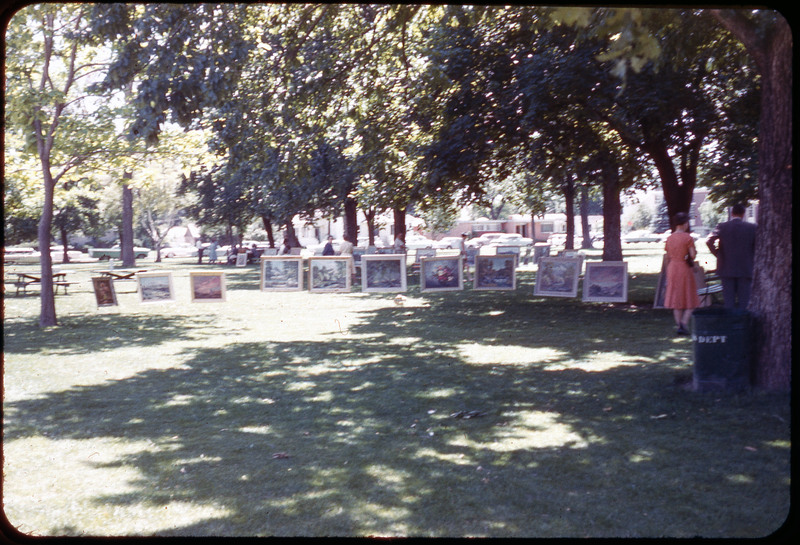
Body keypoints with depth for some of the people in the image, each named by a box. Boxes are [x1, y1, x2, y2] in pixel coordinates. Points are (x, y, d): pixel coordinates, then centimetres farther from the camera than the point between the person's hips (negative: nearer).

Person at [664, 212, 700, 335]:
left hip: (672, 269, 5)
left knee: (676, 299, 10)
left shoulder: (670, 238, 6)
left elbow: (667, 258, 10)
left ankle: (678, 325, 9)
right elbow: (693, 255, -15)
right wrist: (695, 252, 8)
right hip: (685, 269, -5)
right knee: (691, 301, 3)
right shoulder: (688, 238, -11)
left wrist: (668, 274, 17)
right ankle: (684, 323, -13)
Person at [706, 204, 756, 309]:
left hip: (727, 269, 0)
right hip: (745, 270, 0)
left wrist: (717, 254, 0)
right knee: (743, 301, 4)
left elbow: (709, 241, -13)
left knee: (729, 301, 5)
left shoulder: (722, 226, -3)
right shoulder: (751, 228, -1)